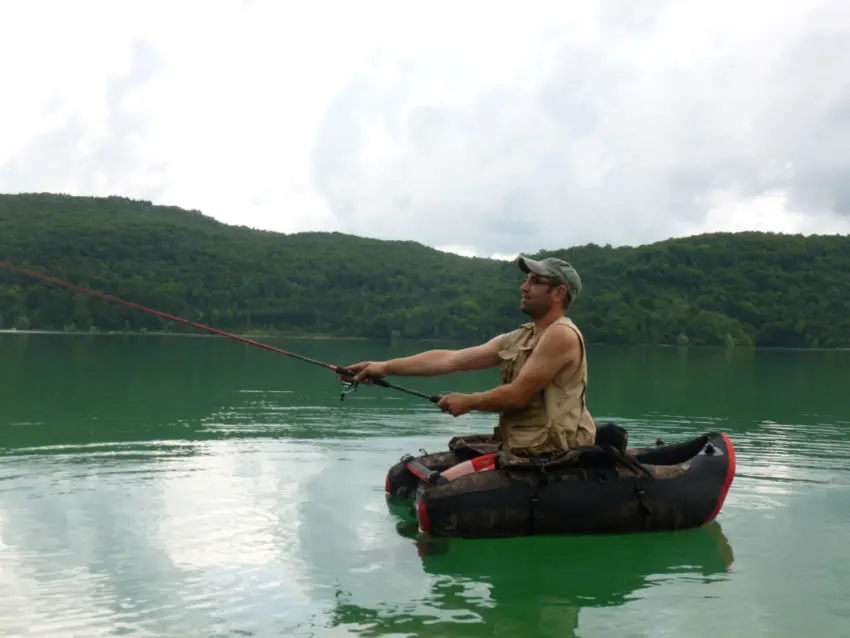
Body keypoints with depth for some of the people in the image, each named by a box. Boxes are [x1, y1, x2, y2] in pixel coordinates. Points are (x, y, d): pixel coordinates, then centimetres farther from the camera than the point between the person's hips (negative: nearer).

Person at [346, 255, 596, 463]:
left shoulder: (562, 334, -14)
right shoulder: (516, 340, 11)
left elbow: (518, 395, -19)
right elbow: (451, 358, 6)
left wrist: (467, 402, -3)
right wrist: (385, 367, 0)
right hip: (517, 449, 9)